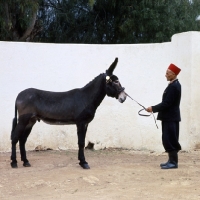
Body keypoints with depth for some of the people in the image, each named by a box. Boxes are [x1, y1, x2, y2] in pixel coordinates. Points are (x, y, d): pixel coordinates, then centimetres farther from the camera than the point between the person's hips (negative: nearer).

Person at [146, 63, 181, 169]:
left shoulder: (173, 86, -19)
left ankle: (173, 162, -1)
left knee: (170, 140, -6)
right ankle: (171, 160, 20)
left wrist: (153, 108, -15)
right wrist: (155, 108, 14)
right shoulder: (174, 85, 14)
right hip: (170, 117, 10)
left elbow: (166, 104, -22)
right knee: (168, 140, 14)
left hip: (171, 118, -10)